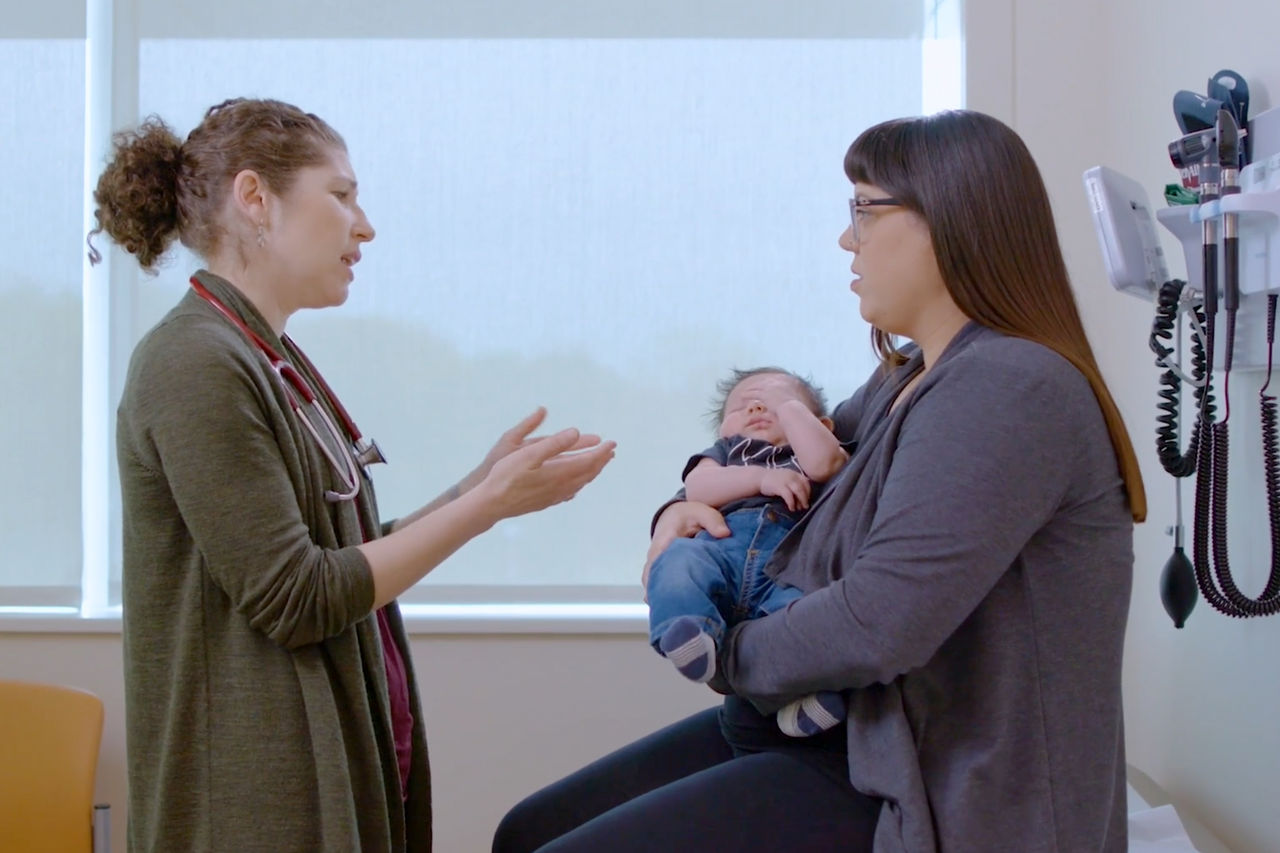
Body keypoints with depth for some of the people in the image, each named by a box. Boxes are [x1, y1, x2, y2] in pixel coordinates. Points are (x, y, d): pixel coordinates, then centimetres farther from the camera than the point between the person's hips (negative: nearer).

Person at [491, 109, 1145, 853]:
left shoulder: (1008, 386, -21)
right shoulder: (908, 380, 10)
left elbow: (876, 626, -29)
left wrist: (728, 654, -11)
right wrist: (691, 504, 7)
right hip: (831, 731, 10)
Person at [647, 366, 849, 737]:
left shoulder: (809, 454, 34)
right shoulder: (725, 452, 38)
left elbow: (823, 461, 5)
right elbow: (697, 488, 14)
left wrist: (788, 404, 19)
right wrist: (761, 477, 4)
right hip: (719, 545, 1)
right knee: (679, 558, -33)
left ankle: (816, 690, -49)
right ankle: (690, 633, -54)